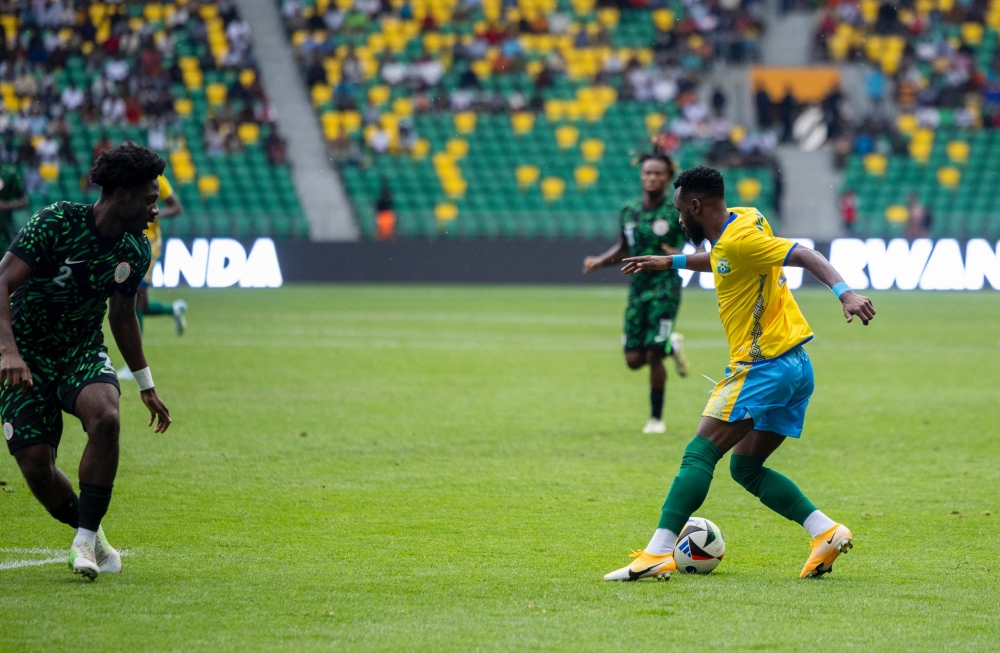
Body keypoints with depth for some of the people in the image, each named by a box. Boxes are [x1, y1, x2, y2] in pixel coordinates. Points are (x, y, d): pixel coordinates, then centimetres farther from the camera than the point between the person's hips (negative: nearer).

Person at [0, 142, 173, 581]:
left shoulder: (136, 250, -1)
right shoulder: (56, 223, -20)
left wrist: (146, 387, 21)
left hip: (84, 352, 3)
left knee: (105, 416, -30)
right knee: (35, 466, -13)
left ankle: (86, 539, -20)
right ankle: (91, 535, 17)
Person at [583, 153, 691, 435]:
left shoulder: (677, 212, -7)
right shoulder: (629, 211, 8)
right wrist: (599, 262, 3)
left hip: (665, 288, -5)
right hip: (638, 287, 5)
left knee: (653, 355, -10)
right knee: (634, 359, 1)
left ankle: (656, 417, 8)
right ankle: (672, 346, 34)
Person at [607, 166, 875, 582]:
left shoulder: (740, 238, -15)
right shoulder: (739, 221, 14)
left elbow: (805, 256, -24)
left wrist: (844, 293, -38)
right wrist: (672, 263, 44)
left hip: (763, 367, -10)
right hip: (794, 365, 10)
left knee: (700, 454, -9)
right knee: (746, 467, 14)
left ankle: (657, 554, -14)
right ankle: (826, 532, 2)